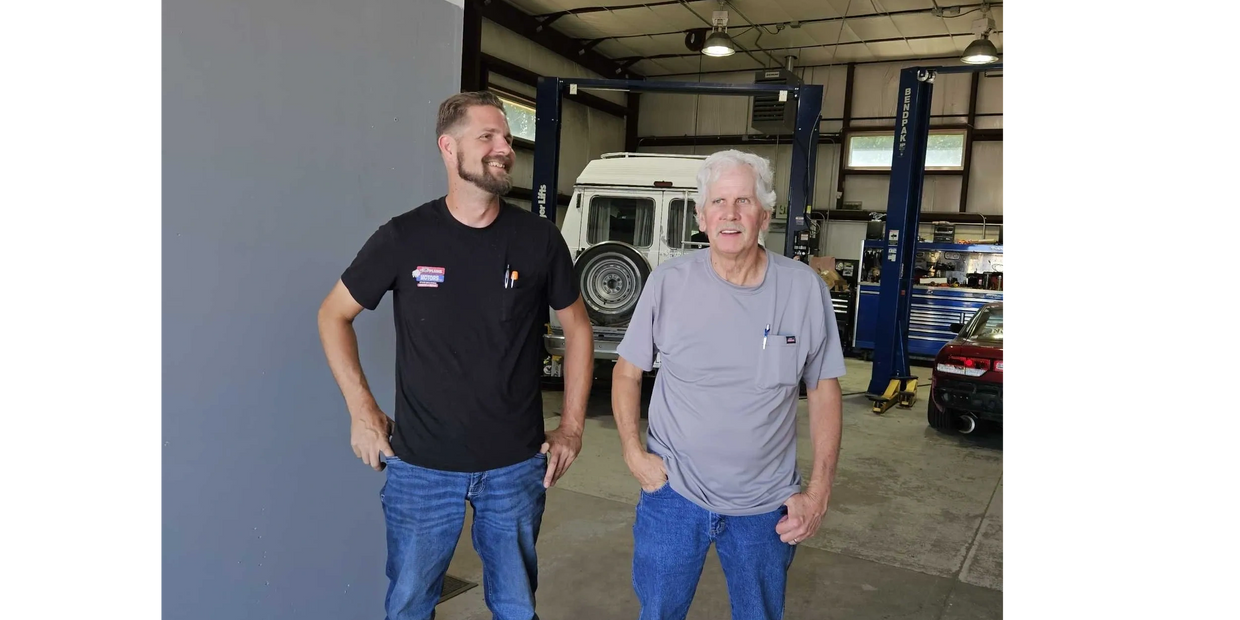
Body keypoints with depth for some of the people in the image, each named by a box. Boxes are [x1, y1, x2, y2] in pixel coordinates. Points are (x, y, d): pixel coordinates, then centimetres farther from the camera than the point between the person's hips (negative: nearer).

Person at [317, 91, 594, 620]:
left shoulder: (539, 239, -4)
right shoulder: (404, 237, -7)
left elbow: (577, 328, 6)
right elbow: (334, 315, 5)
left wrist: (572, 426, 2)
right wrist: (362, 411, -1)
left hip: (517, 468, 1)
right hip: (421, 467, -1)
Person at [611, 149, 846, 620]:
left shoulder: (806, 288, -9)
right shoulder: (668, 281, -10)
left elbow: (824, 390, -1)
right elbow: (627, 372, 1)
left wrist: (819, 491, -4)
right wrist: (634, 454, -8)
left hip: (768, 507, 1)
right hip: (672, 493, 0)